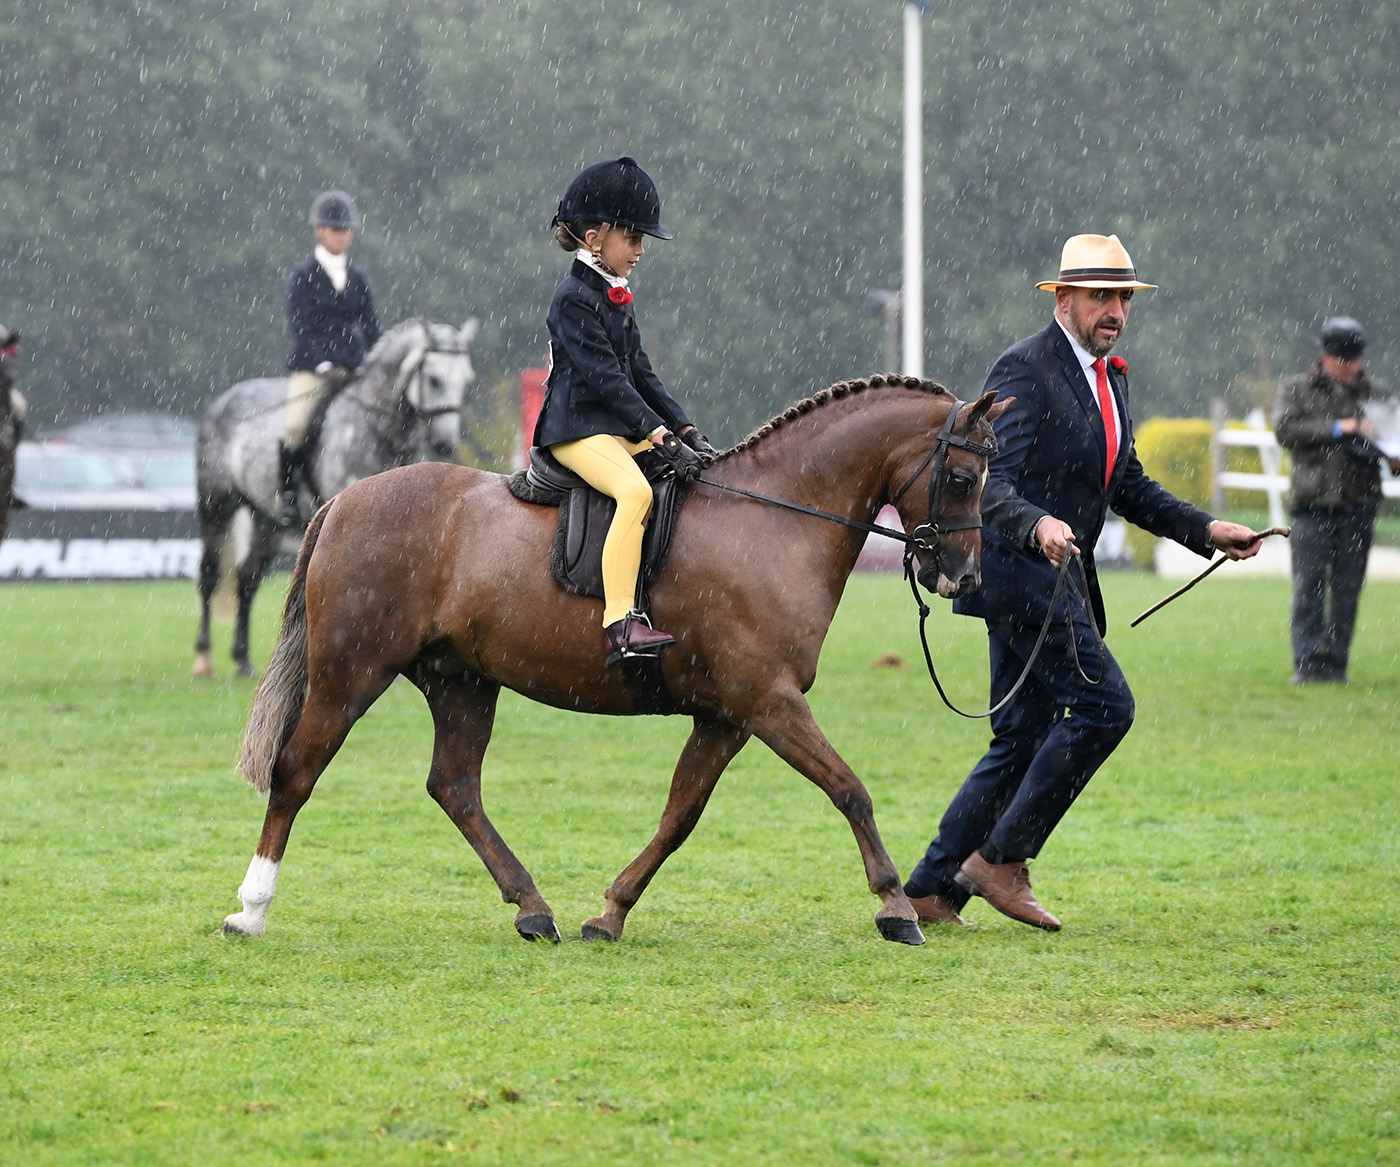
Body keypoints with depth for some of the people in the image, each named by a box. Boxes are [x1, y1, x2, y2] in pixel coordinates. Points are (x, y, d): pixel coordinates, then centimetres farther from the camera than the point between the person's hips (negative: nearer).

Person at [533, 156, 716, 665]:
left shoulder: (617, 299, 18)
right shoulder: (574, 299, -12)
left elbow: (641, 375, 18)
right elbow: (606, 379, -20)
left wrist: (687, 432, 6)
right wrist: (662, 438, -25)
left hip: (623, 431, 10)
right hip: (578, 429, -10)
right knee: (636, 491, -34)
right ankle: (619, 624, -39)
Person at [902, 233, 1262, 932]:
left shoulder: (1109, 377, 16)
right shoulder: (1025, 369, -13)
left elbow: (1128, 486, 24)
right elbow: (989, 482, -22)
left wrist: (1206, 530, 14)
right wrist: (1037, 526, -41)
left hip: (1059, 579, 9)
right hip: (1018, 569, -9)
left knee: (1020, 742, 9)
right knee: (1104, 704, -15)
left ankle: (932, 887, 13)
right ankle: (1001, 858, -9)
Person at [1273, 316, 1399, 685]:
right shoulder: (1297, 389, 8)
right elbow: (1285, 429, -7)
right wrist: (1339, 428, -12)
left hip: (1358, 506, 2)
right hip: (1313, 504, -2)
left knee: (1347, 589, 1)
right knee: (1309, 586, -8)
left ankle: (1335, 664, 7)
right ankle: (1308, 664, -7)